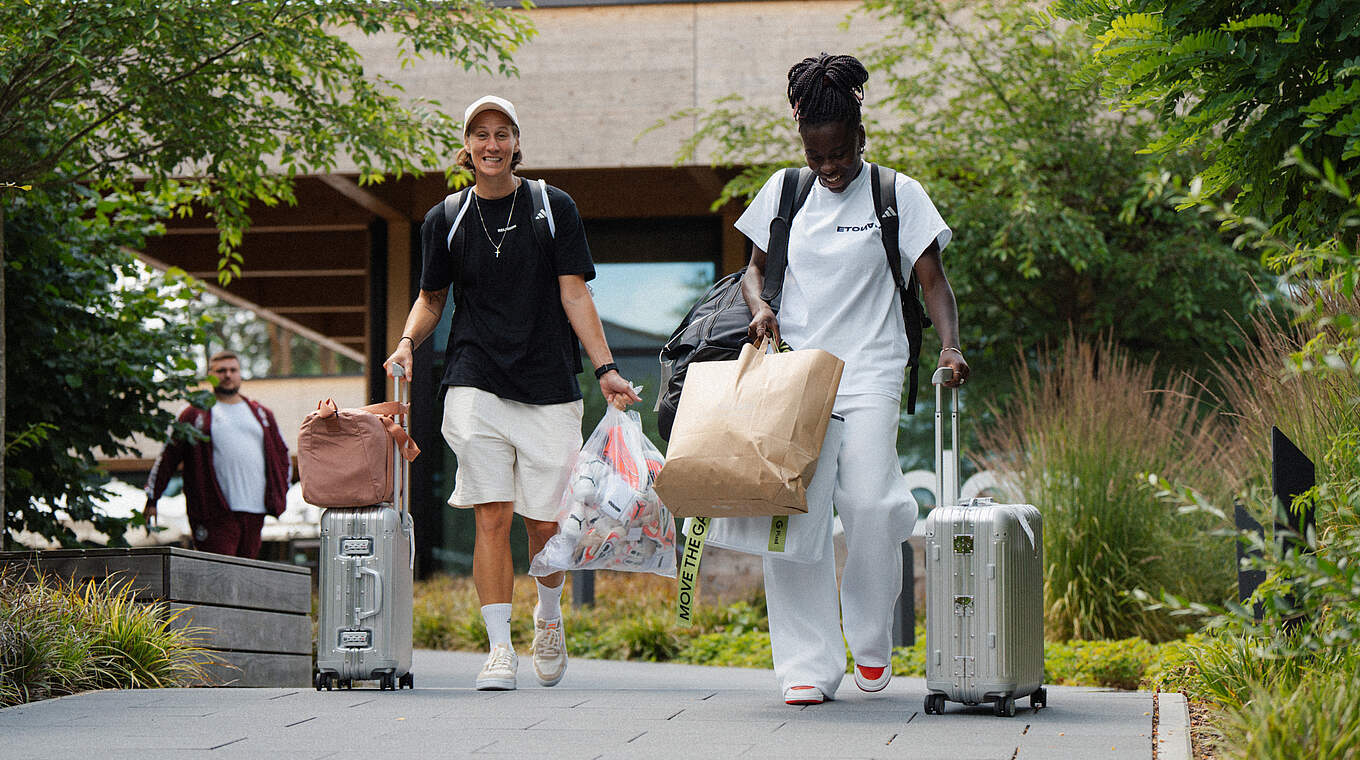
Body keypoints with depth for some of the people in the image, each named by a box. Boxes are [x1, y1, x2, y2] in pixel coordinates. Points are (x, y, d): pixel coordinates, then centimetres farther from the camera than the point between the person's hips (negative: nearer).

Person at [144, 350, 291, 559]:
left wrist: (279, 495, 14)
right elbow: (168, 457, 6)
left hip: (254, 512, 4)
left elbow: (282, 455, 26)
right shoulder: (195, 414, 7)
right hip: (216, 514, -4)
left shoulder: (261, 414, 20)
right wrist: (152, 499, 2)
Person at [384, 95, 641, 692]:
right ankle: (500, 647, -5)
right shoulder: (445, 220, 8)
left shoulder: (554, 208, 4)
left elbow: (574, 294, 1)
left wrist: (604, 368, -8)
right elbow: (431, 298, 17)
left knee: (546, 521, 0)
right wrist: (408, 340, -3)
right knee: (492, 514, -9)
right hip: (476, 384, 0)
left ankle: (548, 618, 28)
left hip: (549, 385, 0)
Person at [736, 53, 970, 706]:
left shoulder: (897, 195, 3)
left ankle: (870, 637, 9)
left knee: (868, 502, -17)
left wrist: (950, 346, -16)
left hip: (869, 371, -2)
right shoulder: (783, 192, 12)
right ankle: (808, 665, -2)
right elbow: (755, 267, 20)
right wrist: (759, 306, -3)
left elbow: (932, 282, 1)